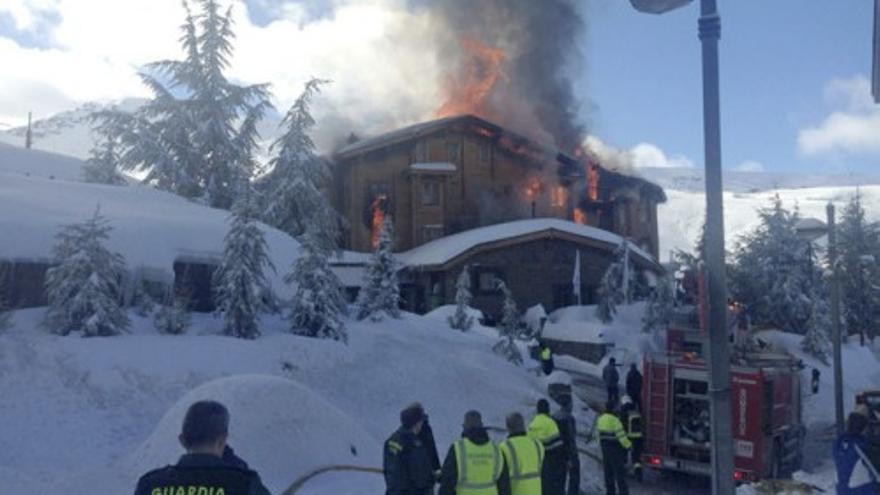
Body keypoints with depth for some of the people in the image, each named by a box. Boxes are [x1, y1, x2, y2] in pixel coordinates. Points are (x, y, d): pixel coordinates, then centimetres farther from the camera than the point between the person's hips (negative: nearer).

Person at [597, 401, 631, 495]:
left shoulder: (600, 419, 3)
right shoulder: (614, 420, -21)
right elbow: (621, 435, -19)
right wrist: (628, 445, -6)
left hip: (605, 447, 7)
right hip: (615, 448, -7)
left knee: (608, 471, 14)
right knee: (620, 470, 0)